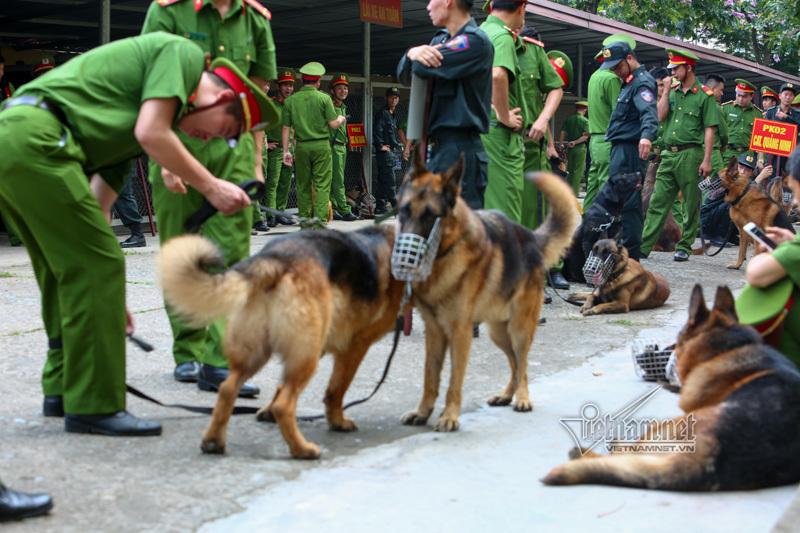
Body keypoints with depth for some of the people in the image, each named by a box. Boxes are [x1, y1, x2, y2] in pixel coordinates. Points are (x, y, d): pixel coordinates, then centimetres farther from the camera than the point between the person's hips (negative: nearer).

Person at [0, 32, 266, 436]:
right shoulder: (182, 53, 5)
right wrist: (211, 187, 0)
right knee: (95, 266, -5)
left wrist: (109, 303, 26)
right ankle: (93, 405, 2)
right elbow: (151, 133, -11)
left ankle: (63, 388, 29)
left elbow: (98, 203, 25)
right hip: (36, 137, -10)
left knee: (66, 269, 20)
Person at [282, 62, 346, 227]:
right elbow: (334, 124, -6)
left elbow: (286, 128, 4)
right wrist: (341, 119, 16)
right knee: (322, 184, 0)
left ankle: (304, 219, 12)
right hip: (321, 145, -3)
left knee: (303, 185, 10)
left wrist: (286, 151, 9)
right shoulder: (324, 98, -4)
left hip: (301, 147, 3)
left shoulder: (291, 100, 3)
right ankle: (320, 215, -12)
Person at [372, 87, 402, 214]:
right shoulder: (382, 113, -10)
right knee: (389, 180, -11)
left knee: (383, 180, 10)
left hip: (391, 151, 10)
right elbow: (377, 130, -19)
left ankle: (380, 207, 12)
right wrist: (381, 146, -18)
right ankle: (396, 206, -14)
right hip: (385, 151, -10)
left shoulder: (393, 115, 21)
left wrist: (397, 144, 22)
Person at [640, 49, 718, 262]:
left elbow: (709, 130, -5)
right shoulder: (673, 91, 14)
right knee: (657, 202, 1)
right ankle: (643, 246, -1)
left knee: (691, 205, 3)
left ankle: (684, 247, 11)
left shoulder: (704, 95, -2)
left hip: (690, 154, -5)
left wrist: (706, 160, -11)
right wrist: (665, 92, 1)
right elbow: (660, 116, 5)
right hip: (669, 154, 5)